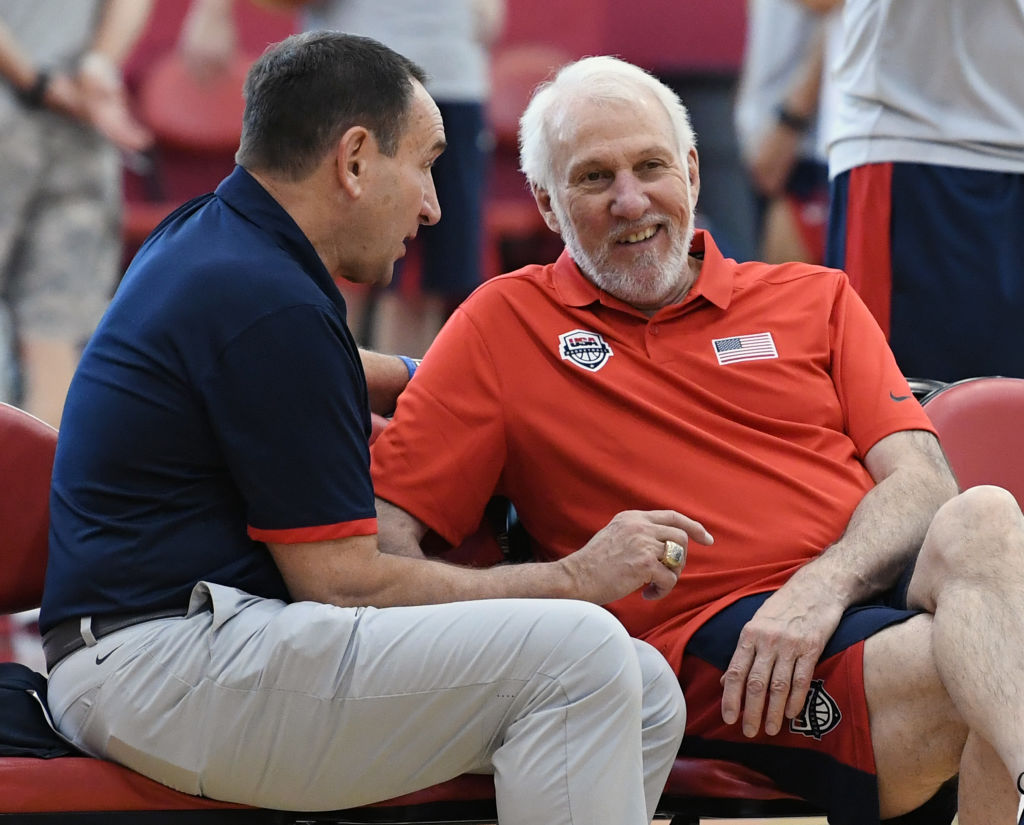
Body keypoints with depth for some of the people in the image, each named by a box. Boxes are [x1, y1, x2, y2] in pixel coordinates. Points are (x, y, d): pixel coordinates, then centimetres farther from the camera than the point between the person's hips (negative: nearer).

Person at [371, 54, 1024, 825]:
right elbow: (383, 523, 9)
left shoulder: (816, 298, 22)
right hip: (714, 633, -4)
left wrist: (824, 585, -11)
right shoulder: (505, 325, 16)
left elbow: (924, 483, 11)